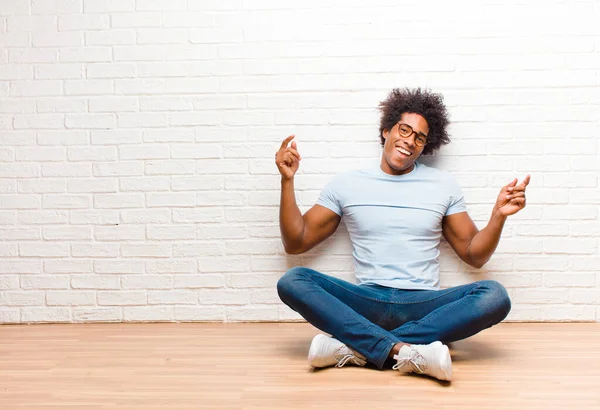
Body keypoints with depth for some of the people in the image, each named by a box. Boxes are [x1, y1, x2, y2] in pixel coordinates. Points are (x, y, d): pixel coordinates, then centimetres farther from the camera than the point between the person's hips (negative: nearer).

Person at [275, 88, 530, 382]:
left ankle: (355, 348, -31)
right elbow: (296, 243, 8)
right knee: (292, 281, -25)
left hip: (423, 306, 1)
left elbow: (474, 255, 12)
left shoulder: (444, 185, 11)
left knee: (495, 296, -27)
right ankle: (404, 350, -36)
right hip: (365, 304, 0)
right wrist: (288, 181, -2)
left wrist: (499, 215, -6)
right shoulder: (346, 183, 9)